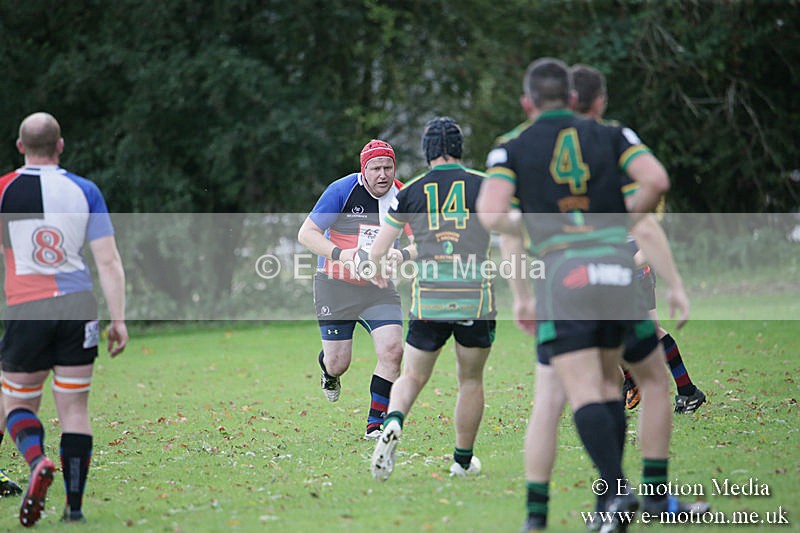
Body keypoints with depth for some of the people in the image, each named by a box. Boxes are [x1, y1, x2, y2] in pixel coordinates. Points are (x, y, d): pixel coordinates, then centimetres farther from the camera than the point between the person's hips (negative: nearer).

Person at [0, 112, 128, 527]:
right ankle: (74, 505, 5)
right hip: (78, 306, 2)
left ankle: (38, 461, -19)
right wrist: (119, 320, 2)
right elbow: (108, 262, -1)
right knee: (74, 409, 8)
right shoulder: (85, 190, 2)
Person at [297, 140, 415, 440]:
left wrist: (402, 254, -23)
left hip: (378, 288, 3)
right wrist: (340, 254, -27)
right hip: (335, 284, -2)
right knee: (338, 363, 0)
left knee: (392, 349, -17)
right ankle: (328, 375, 41)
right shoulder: (343, 190, -14)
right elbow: (306, 233, -12)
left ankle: (375, 425, -3)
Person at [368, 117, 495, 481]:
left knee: (412, 377, 11)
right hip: (475, 298, 0)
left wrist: (378, 272, 30)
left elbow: (377, 251, 9)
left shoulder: (411, 191, 4)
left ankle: (393, 423, -20)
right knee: (471, 381, 15)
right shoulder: (484, 185, 2)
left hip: (428, 301, 0)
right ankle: (463, 461, 21)